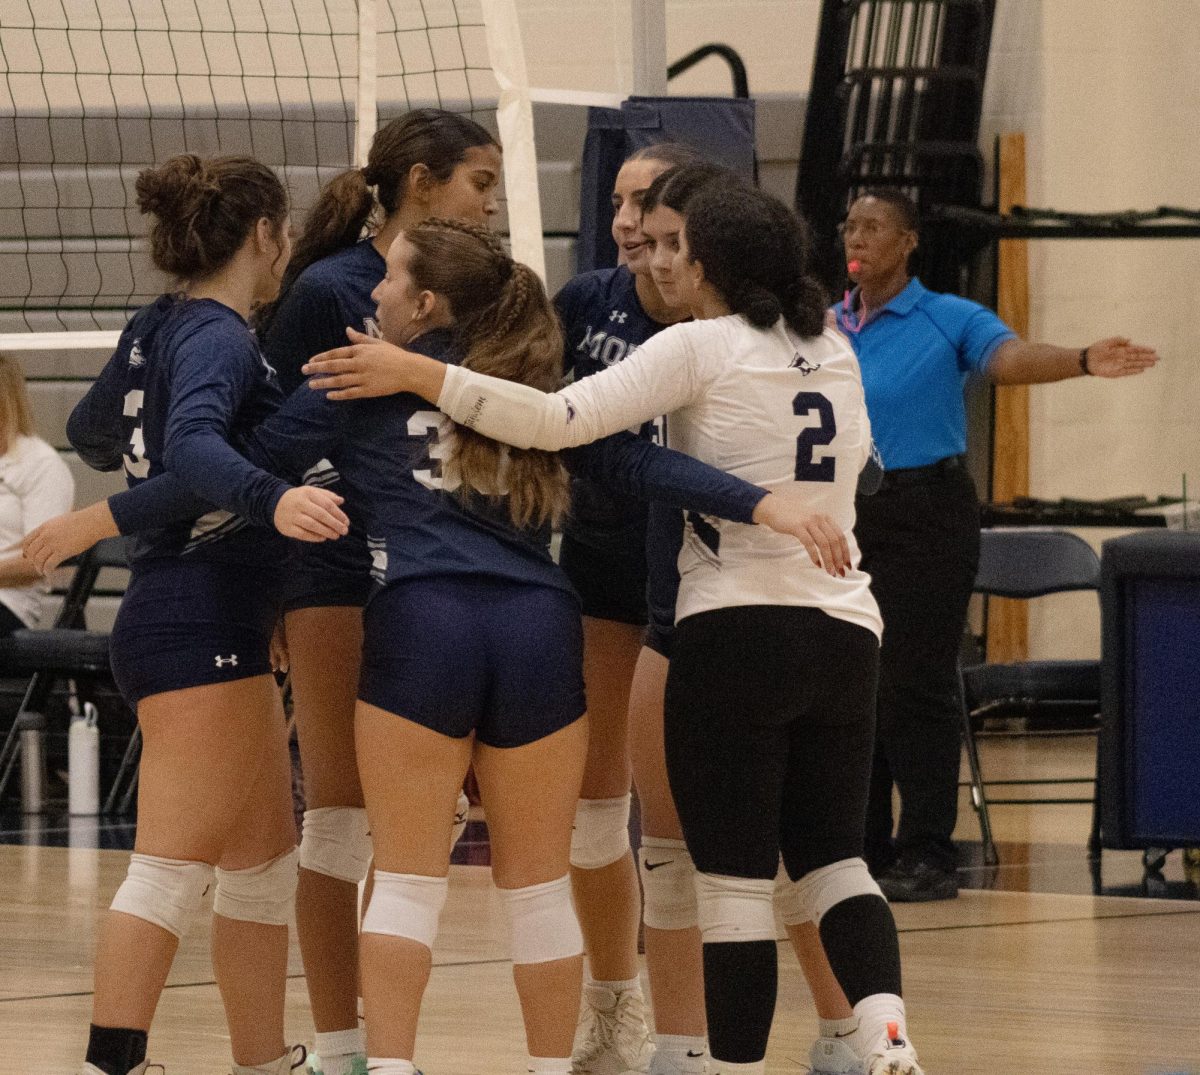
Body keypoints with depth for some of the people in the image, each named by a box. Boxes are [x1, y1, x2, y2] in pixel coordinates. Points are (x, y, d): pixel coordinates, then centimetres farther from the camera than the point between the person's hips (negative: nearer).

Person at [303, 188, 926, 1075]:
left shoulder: (700, 347, -7)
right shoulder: (834, 352, 11)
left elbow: (562, 421, -17)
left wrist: (417, 374, -17)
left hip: (736, 627, -6)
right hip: (845, 631, 6)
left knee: (735, 882, -2)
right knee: (833, 861, 13)